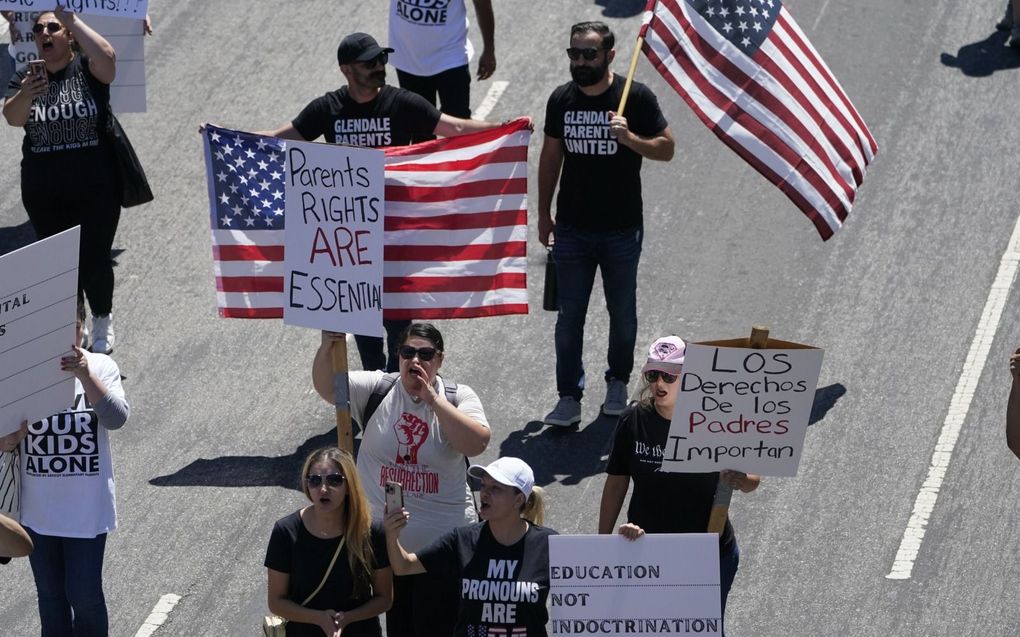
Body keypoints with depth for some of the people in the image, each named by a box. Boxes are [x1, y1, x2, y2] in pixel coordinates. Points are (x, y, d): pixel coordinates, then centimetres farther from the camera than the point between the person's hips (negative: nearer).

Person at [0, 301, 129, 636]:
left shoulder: (100, 367, -8)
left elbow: (116, 418, -23)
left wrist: (85, 375, -36)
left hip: (87, 507, -2)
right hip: (38, 507, 2)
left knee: (85, 596, 1)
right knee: (50, 596, 14)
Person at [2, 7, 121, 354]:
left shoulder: (87, 69, -6)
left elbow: (107, 56, -29)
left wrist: (73, 20, -28)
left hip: (95, 188, -3)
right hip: (44, 192, 3)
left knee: (95, 257, 0)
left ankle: (103, 322, 23)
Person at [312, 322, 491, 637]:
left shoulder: (458, 397, -3)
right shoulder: (377, 389, -1)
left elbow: (477, 443, -19)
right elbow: (326, 386, -12)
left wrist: (433, 399, -21)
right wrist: (327, 347, -31)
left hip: (441, 545, -2)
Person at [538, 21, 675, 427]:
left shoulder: (636, 97, -8)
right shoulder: (562, 99, 2)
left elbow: (666, 149, -6)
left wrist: (630, 138, -24)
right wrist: (544, 213, 13)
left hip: (621, 230, -2)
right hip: (572, 230, 2)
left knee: (622, 312, 12)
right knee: (569, 316, 0)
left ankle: (618, 383, 31)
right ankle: (569, 398, 4)